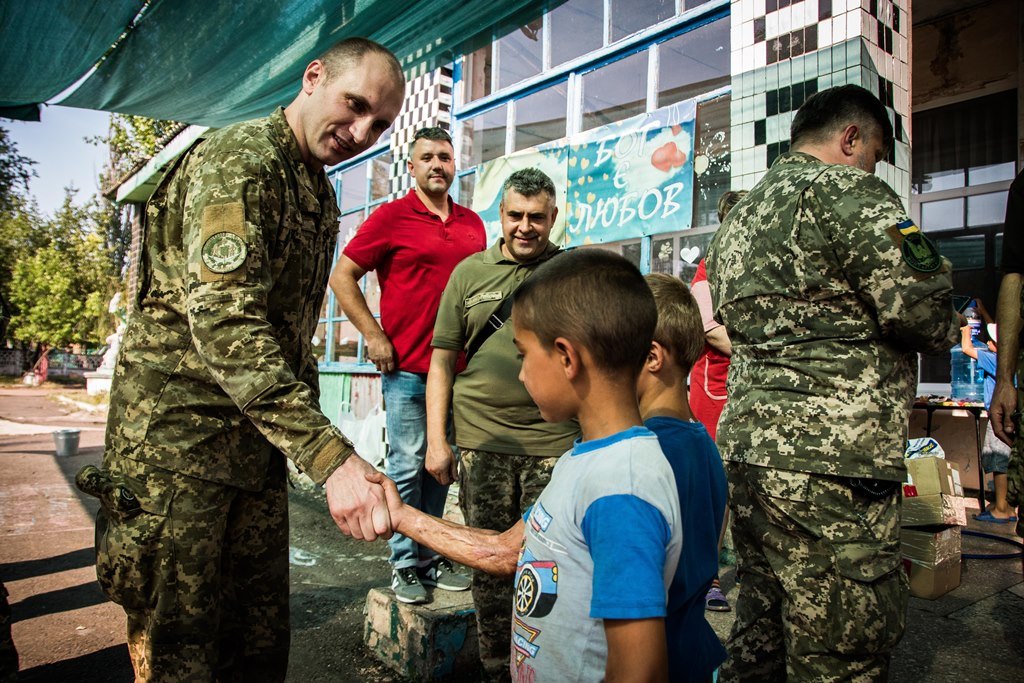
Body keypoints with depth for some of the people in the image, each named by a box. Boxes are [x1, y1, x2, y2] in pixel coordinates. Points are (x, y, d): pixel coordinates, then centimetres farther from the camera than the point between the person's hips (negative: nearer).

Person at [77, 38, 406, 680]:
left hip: (259, 439, 8)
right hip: (179, 435, -8)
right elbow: (223, 320, -30)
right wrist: (331, 455, -37)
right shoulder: (239, 161, -15)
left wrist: (308, 428, 19)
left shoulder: (322, 195, 14)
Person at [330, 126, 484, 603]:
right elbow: (343, 275, -2)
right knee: (407, 466, 2)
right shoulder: (391, 216, -1)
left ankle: (431, 558, 26)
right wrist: (374, 336, -8)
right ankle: (405, 564, 16)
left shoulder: (472, 224, 13)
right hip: (407, 367, -5)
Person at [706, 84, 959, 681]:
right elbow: (927, 312, -13)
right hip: (830, 461, -9)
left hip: (747, 443, 9)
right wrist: (947, 330, 11)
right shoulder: (847, 192, -7)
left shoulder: (742, 215, 20)